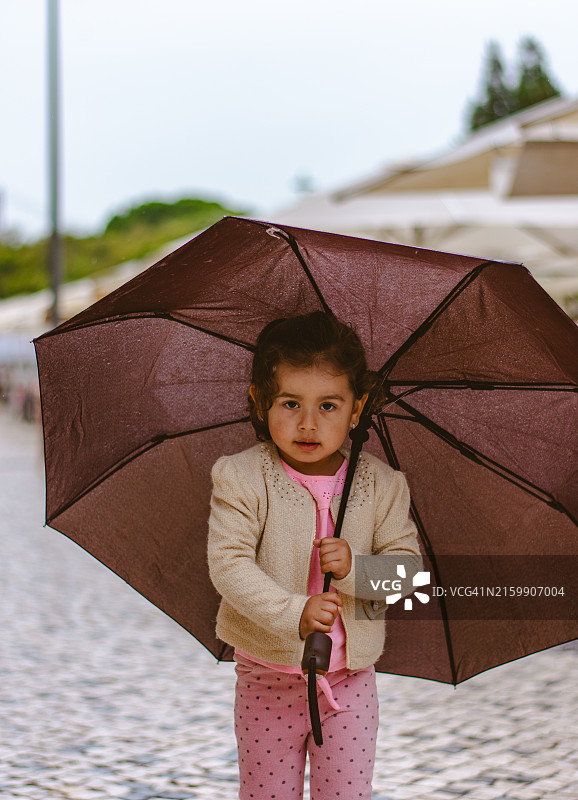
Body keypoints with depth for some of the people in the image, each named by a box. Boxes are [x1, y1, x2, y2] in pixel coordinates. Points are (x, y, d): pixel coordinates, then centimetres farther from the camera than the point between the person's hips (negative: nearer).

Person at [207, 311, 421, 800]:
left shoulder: (380, 484, -3)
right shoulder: (242, 479, -10)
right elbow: (229, 564, -18)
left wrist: (354, 568, -22)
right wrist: (293, 613, -31)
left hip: (350, 680, 1)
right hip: (268, 679, -1)